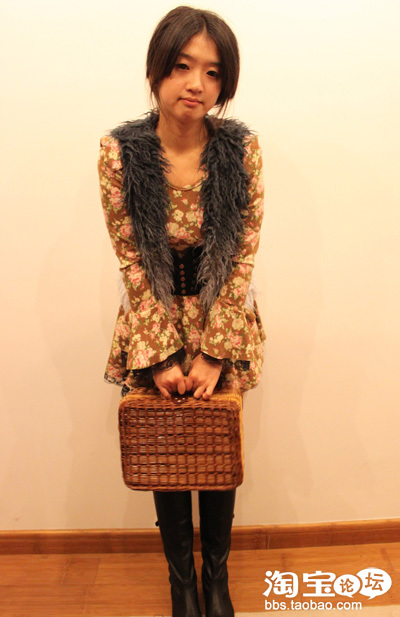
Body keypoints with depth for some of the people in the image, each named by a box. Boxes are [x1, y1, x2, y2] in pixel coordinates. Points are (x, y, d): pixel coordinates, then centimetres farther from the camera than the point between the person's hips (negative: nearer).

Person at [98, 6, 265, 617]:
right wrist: (163, 354, -12)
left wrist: (213, 352, -12)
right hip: (153, 324, 0)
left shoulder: (242, 147, -12)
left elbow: (243, 253, -9)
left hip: (224, 321, 1)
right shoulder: (120, 151, -13)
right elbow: (132, 261, -10)